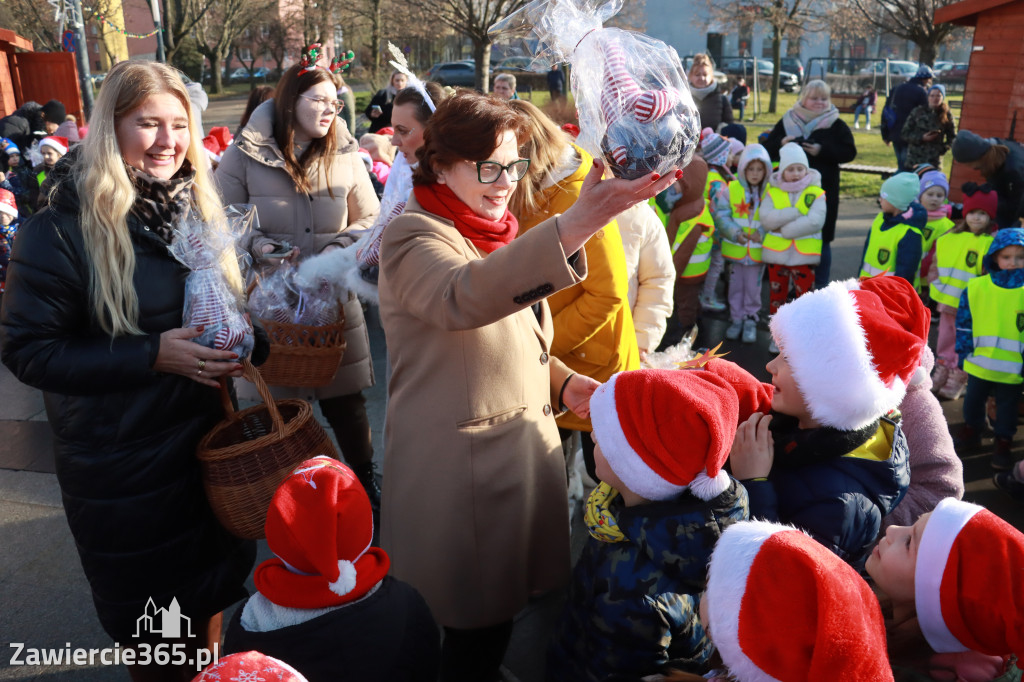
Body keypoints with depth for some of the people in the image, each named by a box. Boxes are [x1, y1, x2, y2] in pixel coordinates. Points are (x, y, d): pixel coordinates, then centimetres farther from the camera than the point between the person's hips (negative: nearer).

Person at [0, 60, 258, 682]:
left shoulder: (197, 206, 1)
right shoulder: (63, 228, -16)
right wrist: (154, 356, -25)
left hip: (206, 436, 5)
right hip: (121, 463, -5)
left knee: (211, 596, 22)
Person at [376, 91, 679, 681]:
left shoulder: (498, 234, 12)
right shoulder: (414, 238, -15)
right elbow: (464, 297, -40)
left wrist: (563, 381, 2)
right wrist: (574, 225, -50)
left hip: (525, 450, 8)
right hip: (458, 470, -7)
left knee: (501, 612, 19)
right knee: (475, 632, 7)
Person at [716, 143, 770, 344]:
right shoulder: (730, 189, -5)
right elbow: (721, 214, -7)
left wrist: (762, 232, -18)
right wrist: (735, 232, -19)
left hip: (758, 250, 0)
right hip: (735, 248, 0)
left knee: (753, 288, 9)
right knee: (736, 286, 12)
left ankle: (750, 320, 26)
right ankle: (736, 319, 27)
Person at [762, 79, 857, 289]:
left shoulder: (836, 125, 2)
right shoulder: (787, 121, 6)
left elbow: (849, 152, -4)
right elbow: (767, 147, 6)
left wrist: (822, 151, -16)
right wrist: (781, 143, -15)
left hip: (823, 191, -1)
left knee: (821, 240, 4)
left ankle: (820, 286, 15)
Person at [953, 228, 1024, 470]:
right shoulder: (977, 287, -6)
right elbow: (964, 322, 1)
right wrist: (964, 351, -1)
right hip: (979, 363, 2)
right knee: (972, 400, 21)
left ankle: (1003, 444, 31)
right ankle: (971, 430, 43)